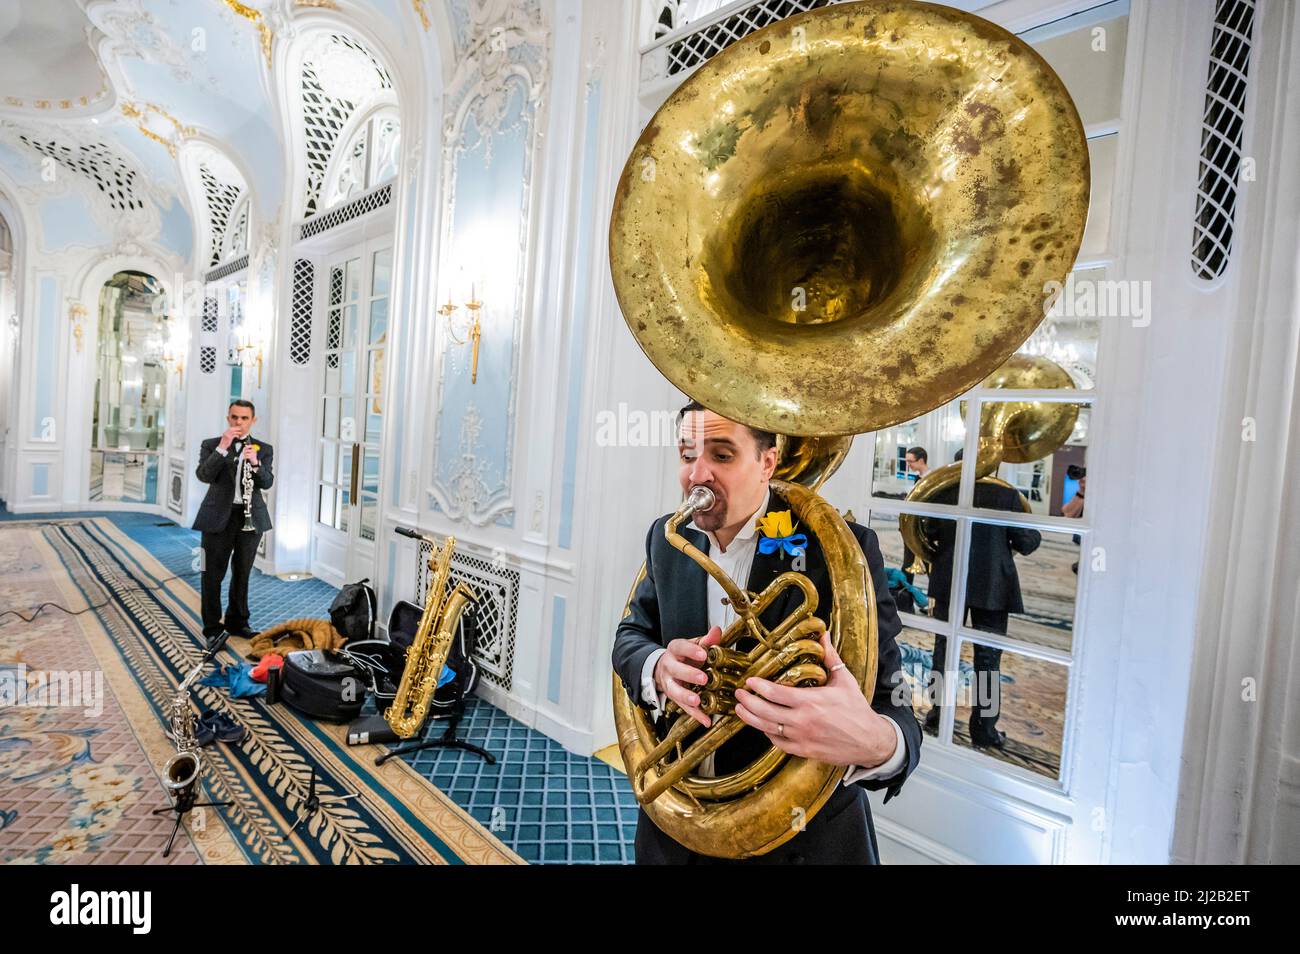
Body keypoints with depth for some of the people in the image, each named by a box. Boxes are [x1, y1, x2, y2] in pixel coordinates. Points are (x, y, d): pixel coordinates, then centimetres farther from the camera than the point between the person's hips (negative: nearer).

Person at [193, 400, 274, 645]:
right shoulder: (211, 445, 4)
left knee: (242, 573, 13)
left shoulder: (263, 449, 6)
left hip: (251, 517, 2)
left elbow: (267, 483, -7)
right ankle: (213, 627, 14)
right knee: (213, 574, 2)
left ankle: (237, 622, 27)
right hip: (218, 516, -2)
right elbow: (203, 475, -13)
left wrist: (255, 463, -26)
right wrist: (222, 448, -22)